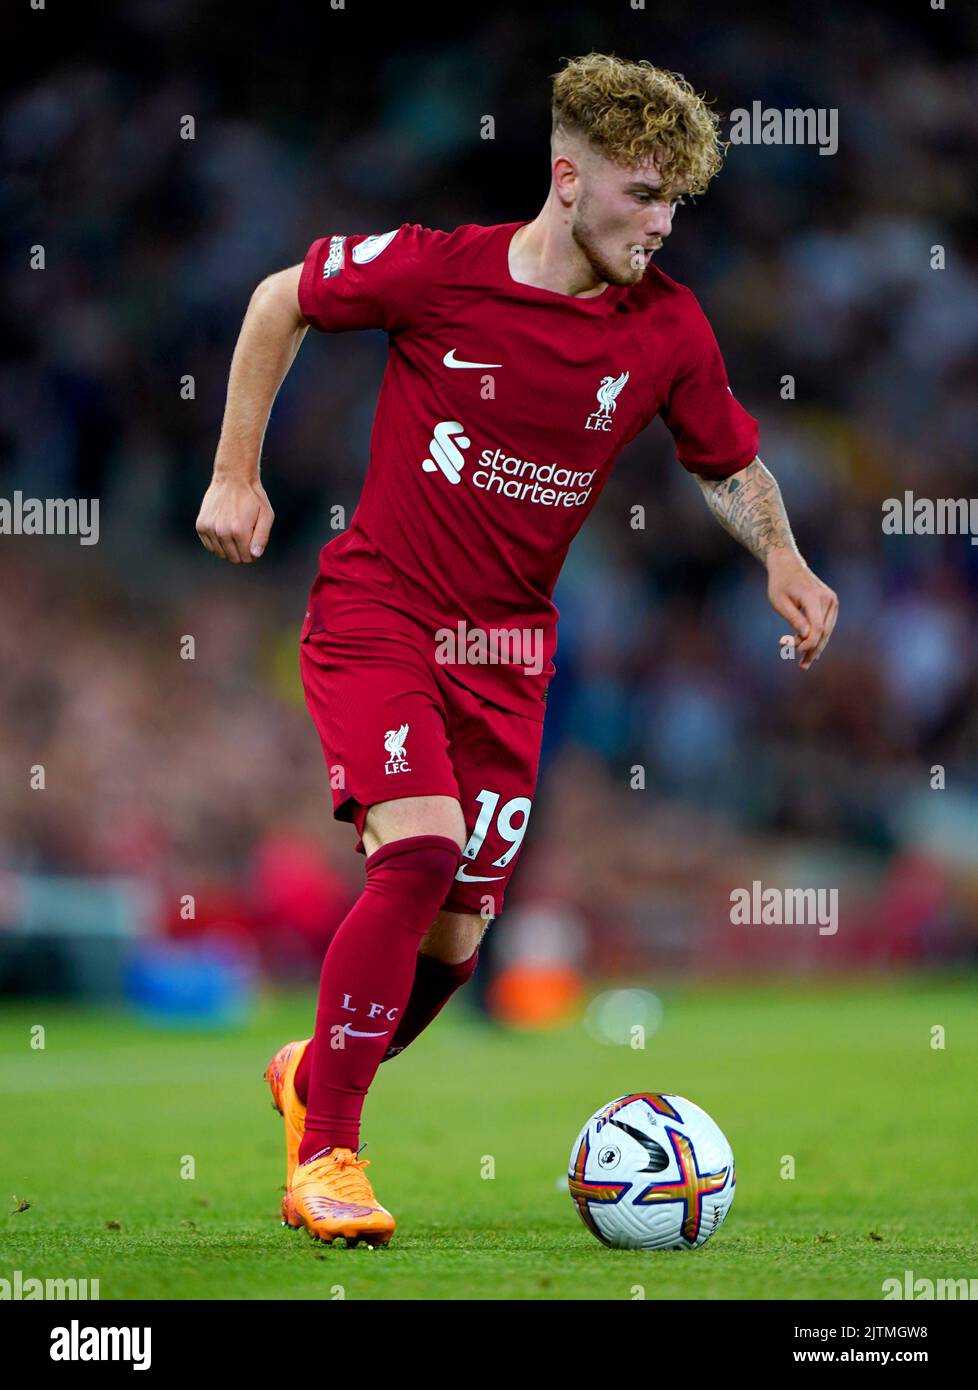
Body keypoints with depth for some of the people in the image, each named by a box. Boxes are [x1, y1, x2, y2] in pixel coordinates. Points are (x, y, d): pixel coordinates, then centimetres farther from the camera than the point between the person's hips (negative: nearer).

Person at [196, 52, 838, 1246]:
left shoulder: (668, 329, -5)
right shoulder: (435, 269, -14)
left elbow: (729, 465, 12)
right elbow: (280, 300, 3)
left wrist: (780, 557, -7)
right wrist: (235, 473, 1)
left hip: (506, 645, 4)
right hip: (377, 610, -4)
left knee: (455, 942, 3)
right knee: (421, 847, -25)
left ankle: (310, 1076, 36)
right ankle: (325, 1155, -11)